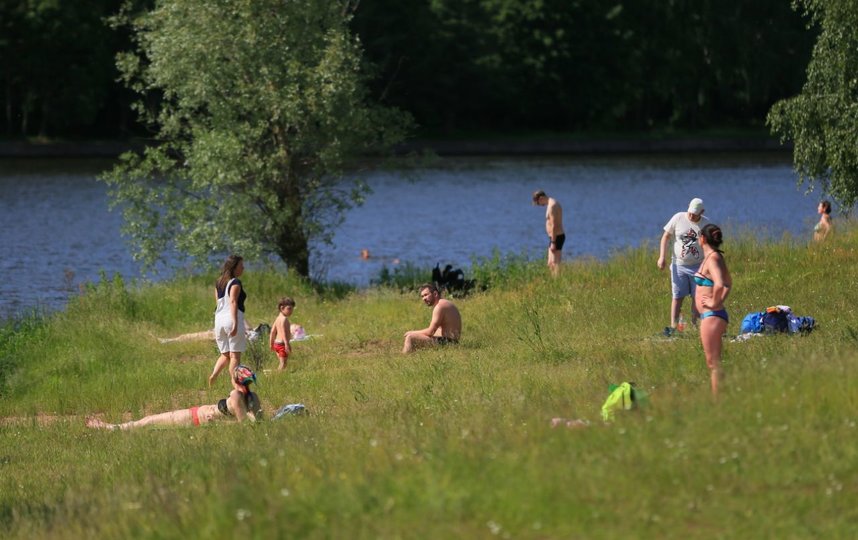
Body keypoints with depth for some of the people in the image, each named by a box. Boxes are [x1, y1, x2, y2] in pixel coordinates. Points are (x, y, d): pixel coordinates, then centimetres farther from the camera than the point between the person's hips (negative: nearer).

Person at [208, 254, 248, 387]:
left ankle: (213, 376, -8)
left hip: (219, 320, 7)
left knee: (225, 355, 15)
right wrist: (235, 323, -25)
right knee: (235, 355, -1)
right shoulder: (235, 283, -9)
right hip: (231, 319, -7)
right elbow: (233, 302, -19)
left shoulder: (218, 283, 15)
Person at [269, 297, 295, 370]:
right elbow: (283, 332, -23)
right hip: (282, 343, -10)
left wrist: (271, 344, 24)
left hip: (276, 343, 10)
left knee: (282, 363, 17)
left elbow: (273, 332, 18)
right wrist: (287, 344, -27)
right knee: (283, 363, -11)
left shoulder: (278, 318, 14)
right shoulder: (284, 319, -14)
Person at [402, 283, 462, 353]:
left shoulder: (440, 306, -15)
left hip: (445, 342, -11)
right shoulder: (445, 304, 17)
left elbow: (430, 331, -17)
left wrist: (412, 333, -2)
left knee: (410, 338, -16)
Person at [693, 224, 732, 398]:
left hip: (712, 316, -10)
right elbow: (728, 283, 29)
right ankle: (717, 399, 17)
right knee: (712, 362, 14)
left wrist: (714, 302, -19)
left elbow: (719, 284, -33)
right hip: (710, 316, 10)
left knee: (713, 363, -8)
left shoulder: (712, 259, -15)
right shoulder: (714, 257, 13)